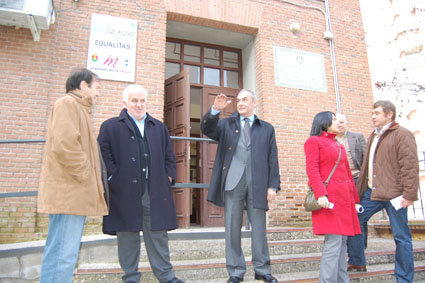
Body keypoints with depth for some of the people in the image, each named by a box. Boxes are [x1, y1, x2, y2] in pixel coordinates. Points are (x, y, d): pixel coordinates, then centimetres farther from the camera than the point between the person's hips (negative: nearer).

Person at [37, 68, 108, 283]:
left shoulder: (79, 109, 26)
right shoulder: (67, 103, -5)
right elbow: (64, 145, -20)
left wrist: (91, 182, 17)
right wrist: (86, 176, -13)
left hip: (76, 194, 10)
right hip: (68, 192, -10)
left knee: (64, 254, 13)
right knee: (63, 255, -7)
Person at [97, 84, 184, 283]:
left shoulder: (159, 127, 17)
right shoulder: (111, 126, 6)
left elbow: (169, 156, 18)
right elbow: (104, 154, -2)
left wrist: (168, 176, 6)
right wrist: (113, 177, -10)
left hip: (155, 192, 3)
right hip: (126, 191, -2)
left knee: (158, 234, 9)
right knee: (128, 235, 7)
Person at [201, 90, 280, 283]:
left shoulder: (267, 129, 14)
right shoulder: (226, 124, 15)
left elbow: (272, 159, 8)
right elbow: (207, 130, -3)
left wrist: (273, 185, -1)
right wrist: (215, 110, -19)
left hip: (257, 183, 0)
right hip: (233, 182, 0)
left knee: (259, 227, 6)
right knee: (232, 227, 5)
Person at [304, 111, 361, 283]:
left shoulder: (339, 146, 23)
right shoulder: (313, 141, 2)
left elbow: (347, 173, 23)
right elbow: (312, 169, -10)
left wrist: (355, 198, 19)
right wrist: (320, 194, -22)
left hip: (344, 197, 8)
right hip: (328, 196, -7)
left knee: (342, 241, 8)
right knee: (333, 240, -13)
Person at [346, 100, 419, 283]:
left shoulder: (402, 135, -5)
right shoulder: (373, 136, 19)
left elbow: (410, 166, -13)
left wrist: (409, 194, -18)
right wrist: (359, 191, 18)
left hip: (394, 195, -8)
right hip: (372, 193, 8)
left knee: (401, 237, 3)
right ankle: (357, 261, 27)